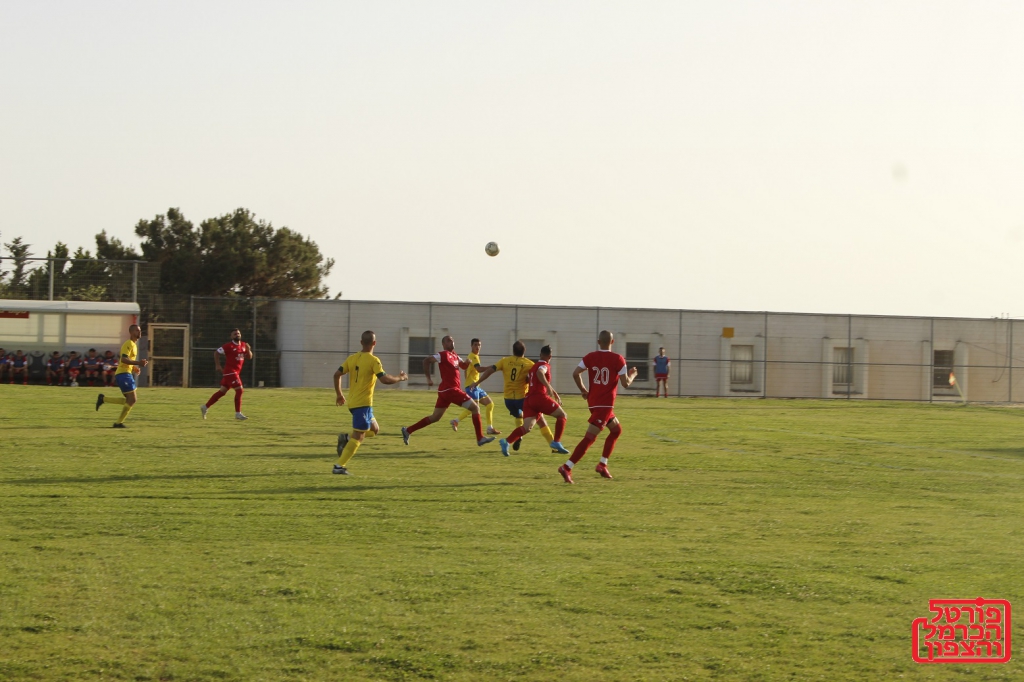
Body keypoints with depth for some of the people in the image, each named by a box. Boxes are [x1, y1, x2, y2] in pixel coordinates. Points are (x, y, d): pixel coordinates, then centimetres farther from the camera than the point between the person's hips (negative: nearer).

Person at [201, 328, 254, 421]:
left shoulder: (243, 345, 11)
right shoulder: (229, 346, -11)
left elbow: (249, 357, 14)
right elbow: (216, 353, -9)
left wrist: (248, 350, -7)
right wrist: (218, 366, -12)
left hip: (236, 372, 8)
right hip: (230, 371, -8)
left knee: (222, 392, 12)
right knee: (239, 390, -12)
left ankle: (205, 407, 21)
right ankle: (238, 413, -7)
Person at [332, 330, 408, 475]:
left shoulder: (352, 358, 7)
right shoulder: (373, 360, -12)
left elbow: (337, 374, 8)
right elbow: (384, 379, -20)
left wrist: (339, 394, 19)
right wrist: (400, 378, -3)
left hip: (352, 402, 8)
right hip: (363, 403, -8)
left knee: (374, 429, 23)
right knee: (358, 437, -5)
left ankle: (347, 438, 2)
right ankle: (339, 466, -11)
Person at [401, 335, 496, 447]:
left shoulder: (455, 355, 16)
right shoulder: (443, 355, -11)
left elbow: (463, 366, 28)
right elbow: (426, 360, -17)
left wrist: (467, 363, 4)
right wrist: (428, 378, -18)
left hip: (445, 390, 9)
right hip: (450, 389, -9)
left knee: (435, 417, 14)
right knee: (475, 407, -4)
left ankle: (408, 431, 15)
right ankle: (480, 438, -3)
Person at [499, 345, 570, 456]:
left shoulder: (534, 366, 26)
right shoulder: (545, 365, 0)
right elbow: (540, 373, -25)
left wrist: (554, 393, 41)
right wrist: (548, 387, -30)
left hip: (529, 398, 7)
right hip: (539, 397, -7)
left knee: (527, 427, -4)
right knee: (562, 415, 9)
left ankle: (506, 442, -24)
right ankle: (556, 443, 2)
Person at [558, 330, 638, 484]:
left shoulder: (590, 357, 3)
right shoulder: (618, 359, -9)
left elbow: (575, 373, -4)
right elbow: (626, 383, -8)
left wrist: (583, 390, 11)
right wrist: (632, 375, 13)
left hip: (593, 401, 7)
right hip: (606, 404, -7)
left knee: (616, 430, 24)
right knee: (590, 437, -10)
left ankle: (603, 464, 17)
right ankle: (567, 468, -19)